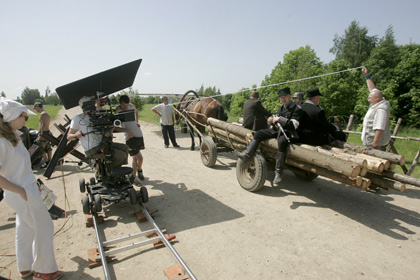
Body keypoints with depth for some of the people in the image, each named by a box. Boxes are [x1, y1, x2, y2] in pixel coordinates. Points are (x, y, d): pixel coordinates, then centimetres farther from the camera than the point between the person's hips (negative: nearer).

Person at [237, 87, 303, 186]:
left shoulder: (296, 109, -6)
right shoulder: (281, 108, 18)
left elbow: (293, 125, -17)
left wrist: (279, 119, -17)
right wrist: (272, 120, 2)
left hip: (288, 133, -8)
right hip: (277, 130, 8)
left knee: (282, 141, -39)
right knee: (258, 133, -7)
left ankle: (279, 173, -35)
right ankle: (247, 155, -14)